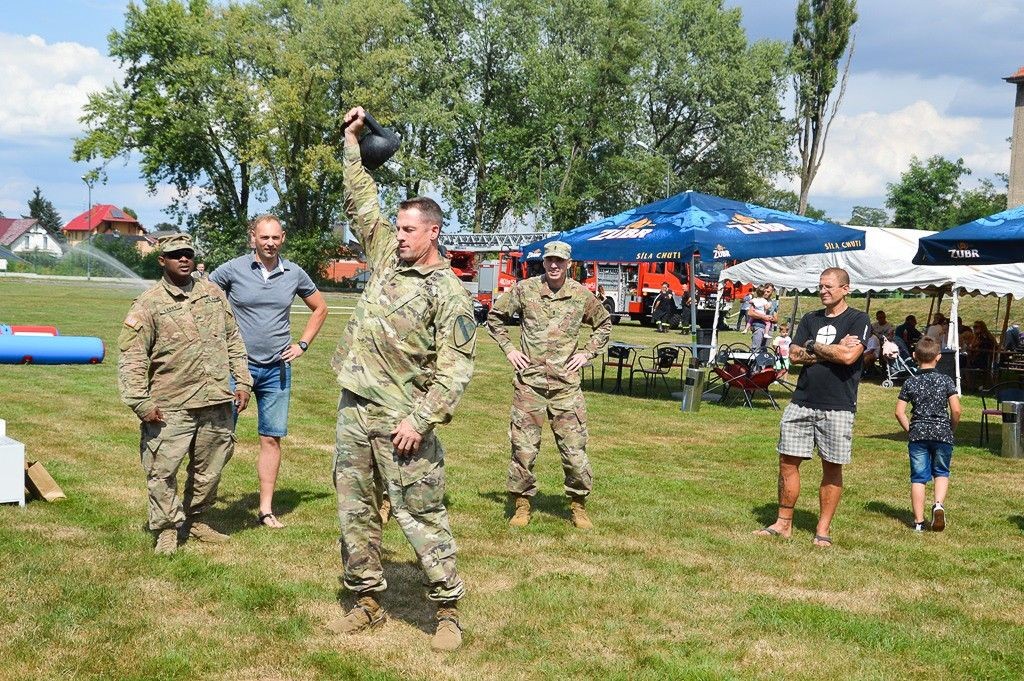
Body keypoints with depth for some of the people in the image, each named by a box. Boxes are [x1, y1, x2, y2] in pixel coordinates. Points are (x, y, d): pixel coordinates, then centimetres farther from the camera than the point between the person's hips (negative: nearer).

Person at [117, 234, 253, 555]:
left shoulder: (213, 294, 11)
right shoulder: (148, 304, -5)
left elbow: (233, 340, 17)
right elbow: (131, 357, -7)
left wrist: (243, 381, 10)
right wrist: (140, 402, -13)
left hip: (216, 402, 5)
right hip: (171, 407, -4)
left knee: (209, 468, 14)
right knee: (163, 470, -4)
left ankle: (195, 519, 32)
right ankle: (167, 529, 12)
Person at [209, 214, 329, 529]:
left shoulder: (294, 274, 4)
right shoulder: (233, 269, -5)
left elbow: (320, 308, 19)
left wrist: (303, 344, 10)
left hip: (277, 369, 3)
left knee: (271, 438, 5)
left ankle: (266, 509, 13)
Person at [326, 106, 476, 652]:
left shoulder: (450, 294, -9)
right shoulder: (386, 256, 10)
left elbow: (455, 369, -13)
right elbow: (360, 202, 18)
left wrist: (420, 420, -20)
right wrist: (353, 142, 15)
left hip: (403, 420, -7)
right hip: (354, 408, 7)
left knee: (420, 516, -4)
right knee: (356, 510, 12)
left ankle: (447, 611, 6)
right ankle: (366, 602, 23)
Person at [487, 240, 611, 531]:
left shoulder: (581, 295, 3)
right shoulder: (524, 289, 0)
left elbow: (604, 324, 20)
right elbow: (495, 317, 13)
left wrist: (587, 353, 9)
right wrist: (508, 349, 5)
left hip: (566, 384, 0)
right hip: (529, 382, 0)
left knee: (574, 448, 0)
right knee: (523, 447, 1)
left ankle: (578, 506, 16)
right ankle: (522, 504, 15)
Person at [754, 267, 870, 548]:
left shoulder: (858, 320, -2)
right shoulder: (810, 319, 15)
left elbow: (849, 356, -17)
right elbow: (794, 355, 3)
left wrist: (814, 346, -5)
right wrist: (833, 351, -7)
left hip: (837, 407, -5)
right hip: (802, 402, 5)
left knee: (832, 468, 4)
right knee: (788, 462, 3)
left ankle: (823, 530, 12)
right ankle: (784, 523, 13)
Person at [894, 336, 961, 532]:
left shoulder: (910, 383, 1)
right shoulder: (945, 381, -2)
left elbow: (899, 412, -3)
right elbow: (956, 410, -7)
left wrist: (910, 430, 9)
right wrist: (951, 429, 9)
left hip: (918, 434, 1)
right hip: (942, 434, 0)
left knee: (918, 477, 5)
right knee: (941, 472, 17)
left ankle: (919, 521, 4)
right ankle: (938, 504, -9)